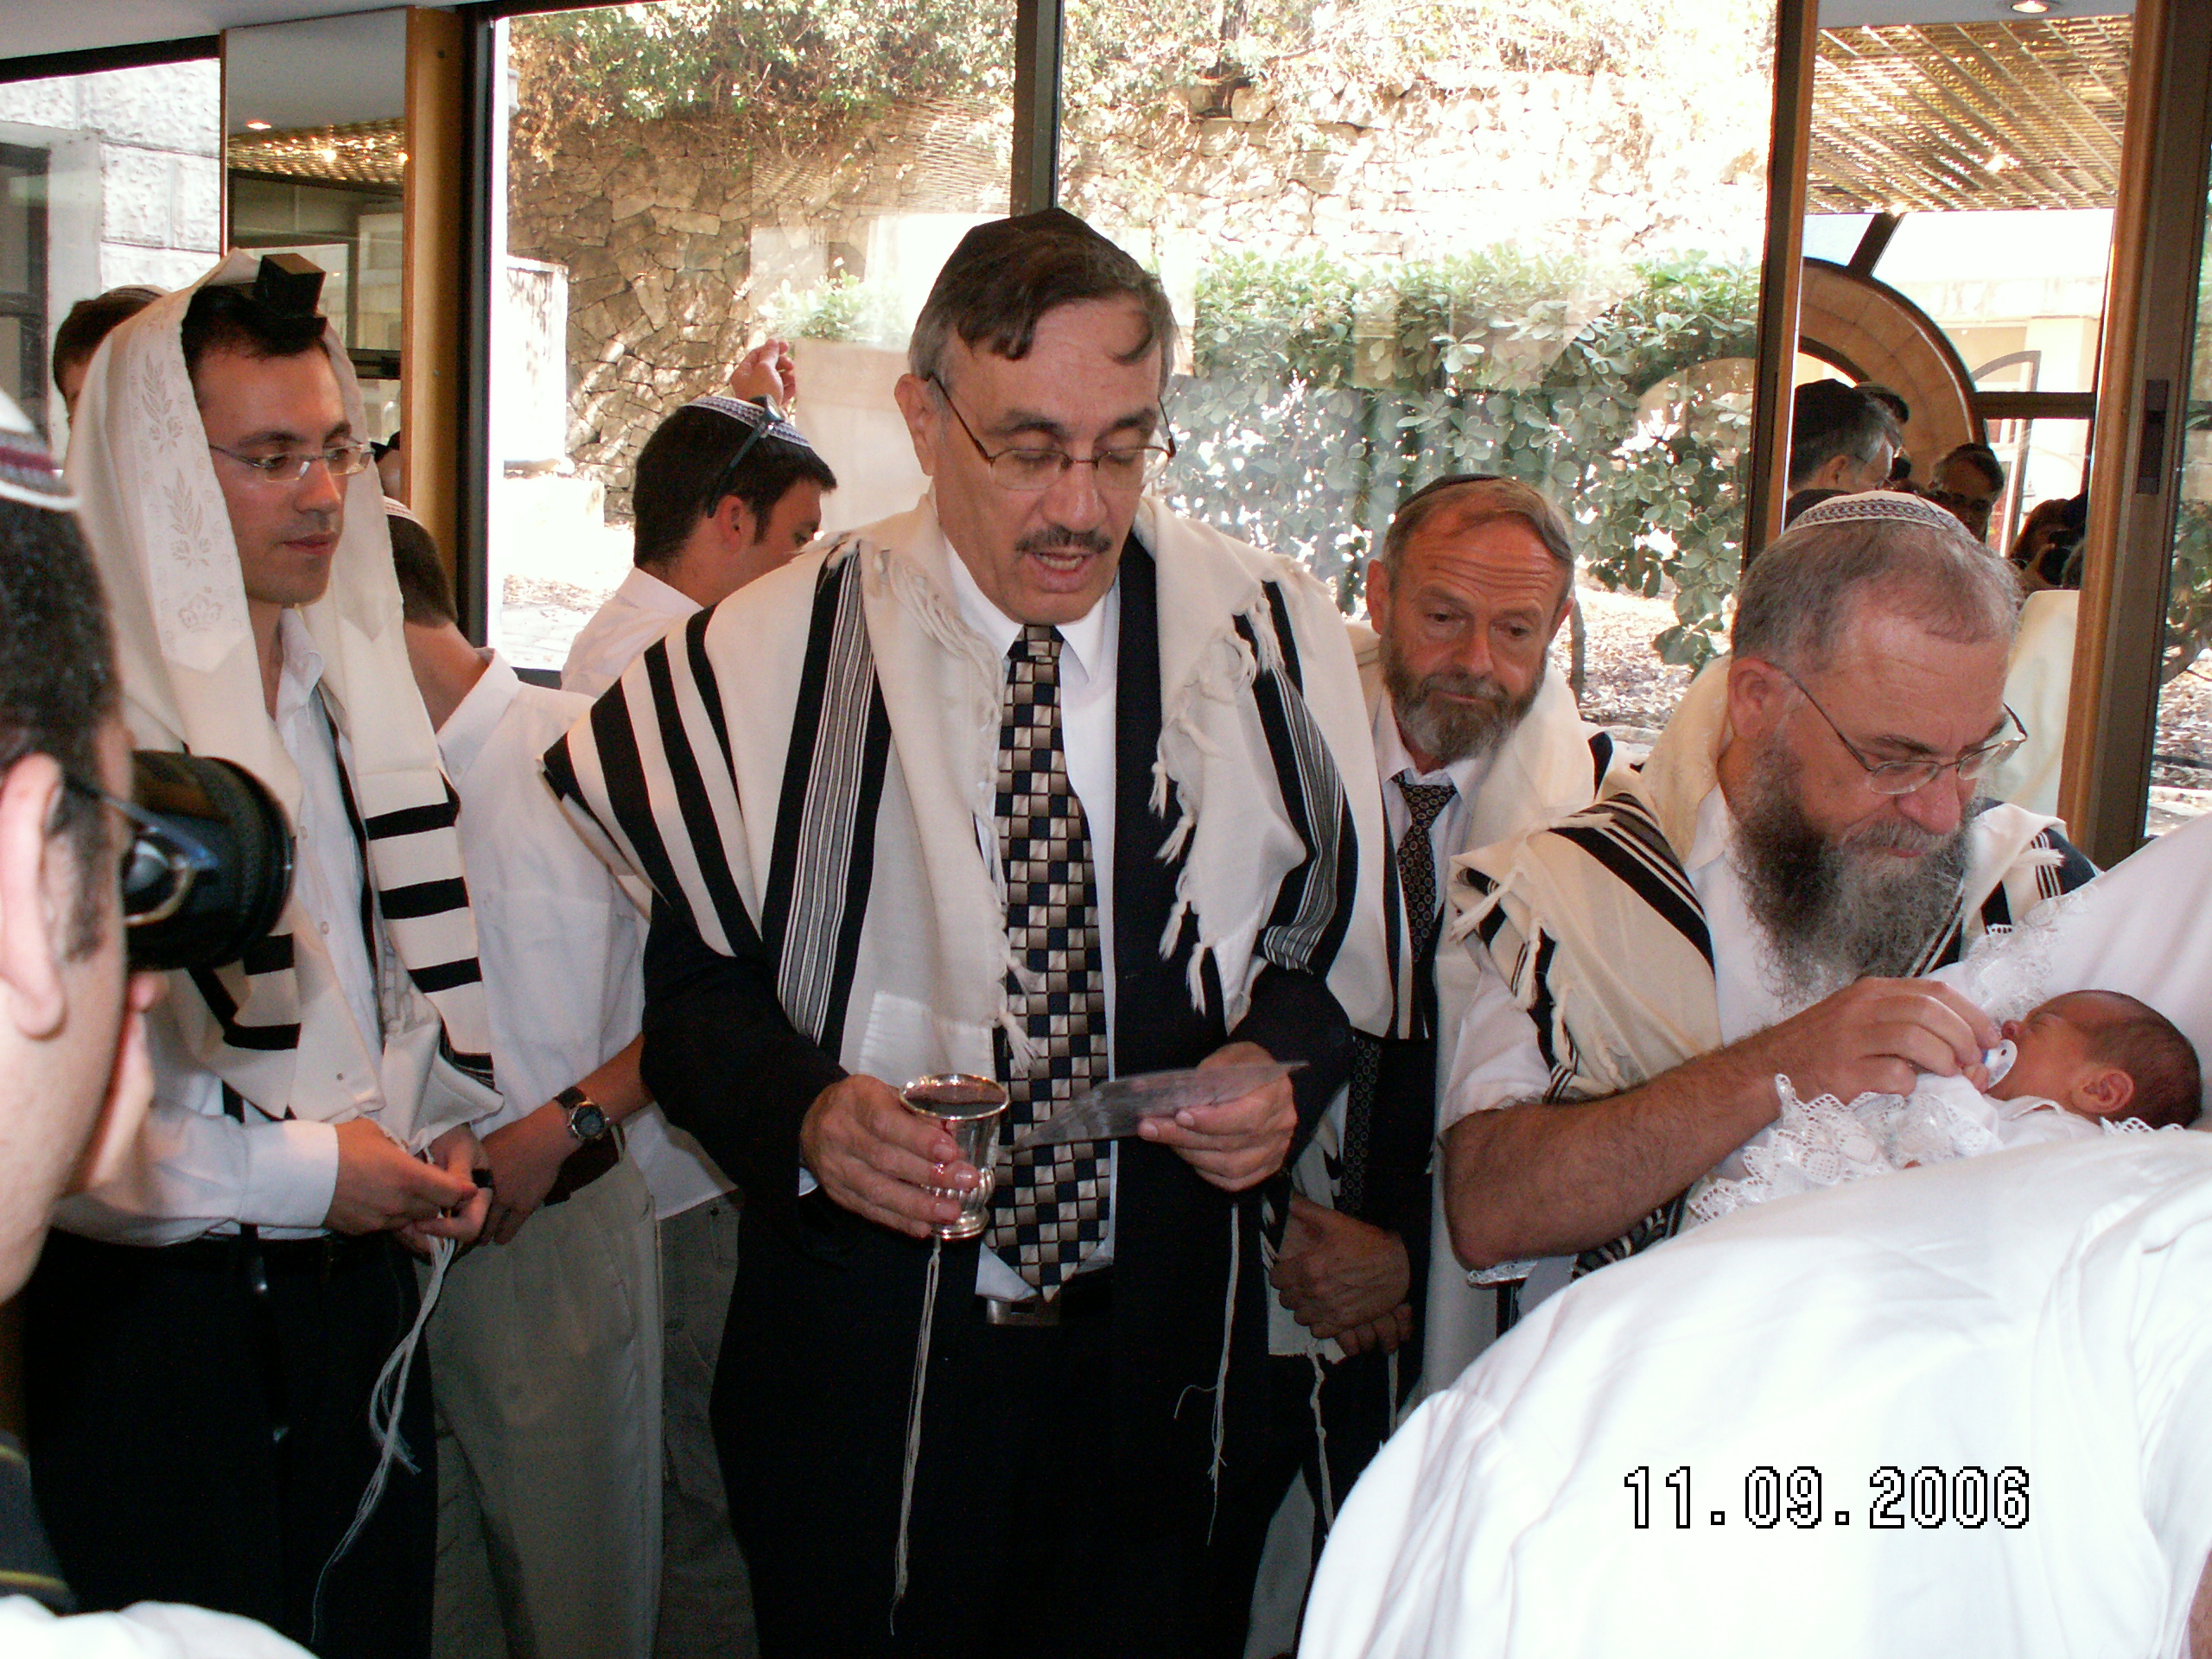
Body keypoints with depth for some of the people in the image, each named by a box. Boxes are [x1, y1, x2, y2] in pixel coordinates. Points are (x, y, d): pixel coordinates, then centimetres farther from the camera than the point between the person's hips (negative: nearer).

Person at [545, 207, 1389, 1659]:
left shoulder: (1271, 638, -1)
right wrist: (802, 1110, -21)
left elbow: (1332, 936, 8)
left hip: (1156, 1353, 2)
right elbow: (696, 980, -1)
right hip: (863, 1357, -1)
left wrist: (1279, 1067, -12)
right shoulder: (774, 656, -5)